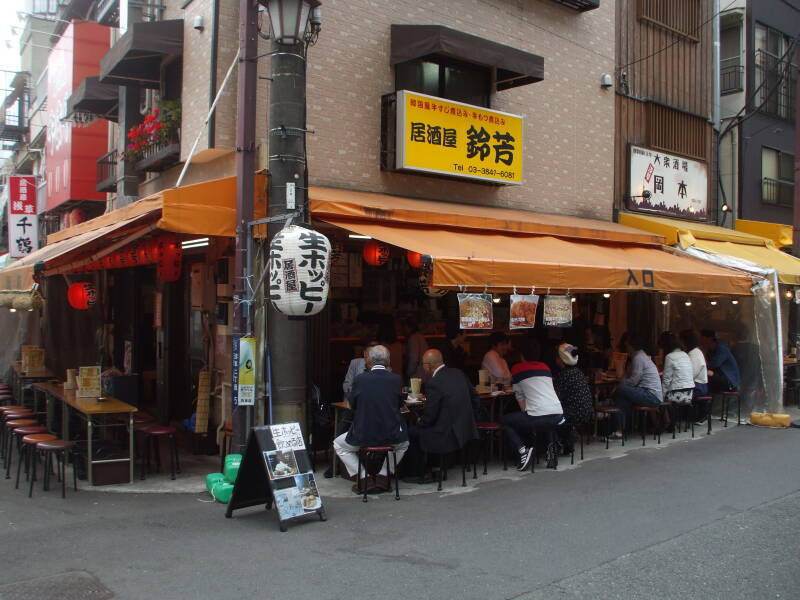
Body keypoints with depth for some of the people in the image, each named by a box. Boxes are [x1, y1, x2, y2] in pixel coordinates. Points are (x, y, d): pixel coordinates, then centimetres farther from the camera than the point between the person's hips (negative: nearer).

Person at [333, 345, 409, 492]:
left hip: (363, 436, -2)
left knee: (338, 445, 27)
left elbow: (352, 404, 5)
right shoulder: (396, 379, -5)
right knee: (403, 443, 37)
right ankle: (383, 475, 21)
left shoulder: (360, 379, -10)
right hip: (392, 436, 2)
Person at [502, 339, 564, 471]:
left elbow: (520, 397, 8)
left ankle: (523, 450, -3)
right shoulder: (545, 367, 21)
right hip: (558, 417, 6)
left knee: (505, 421, 17)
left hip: (537, 418, -5)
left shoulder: (517, 368, 8)